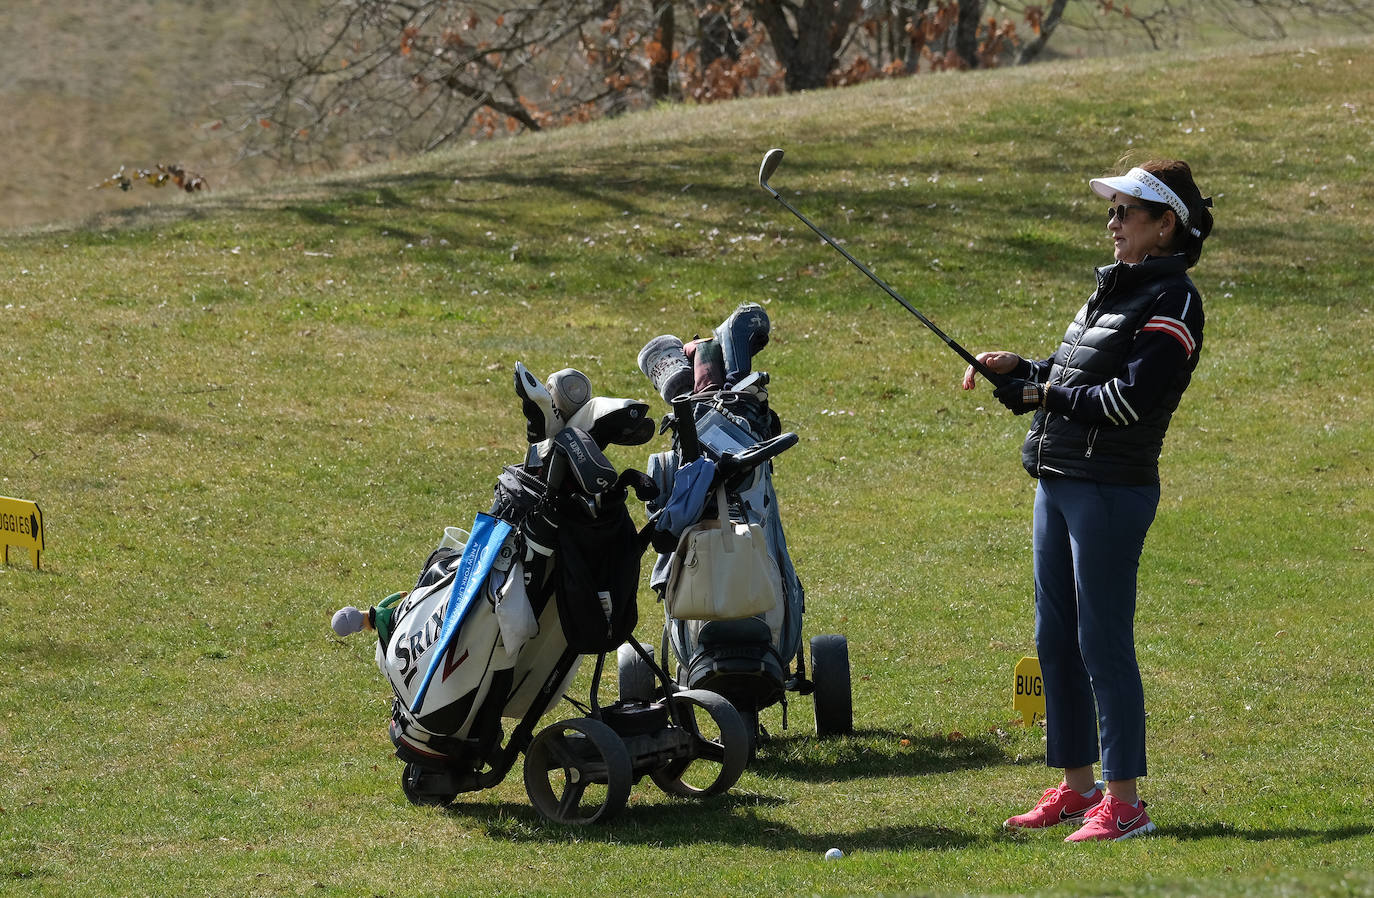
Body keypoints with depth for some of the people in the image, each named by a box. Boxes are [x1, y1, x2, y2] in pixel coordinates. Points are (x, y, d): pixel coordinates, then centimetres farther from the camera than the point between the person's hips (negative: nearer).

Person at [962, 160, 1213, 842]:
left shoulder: (1171, 301, -10)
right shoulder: (1111, 289, 18)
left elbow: (1135, 397, -20)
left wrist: (1053, 395, -11)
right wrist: (1017, 371, 6)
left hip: (1112, 489, -10)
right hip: (1058, 480, 10)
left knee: (1103, 643, -8)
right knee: (1056, 639, 13)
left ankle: (1124, 802, -4)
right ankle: (1077, 786, 23)